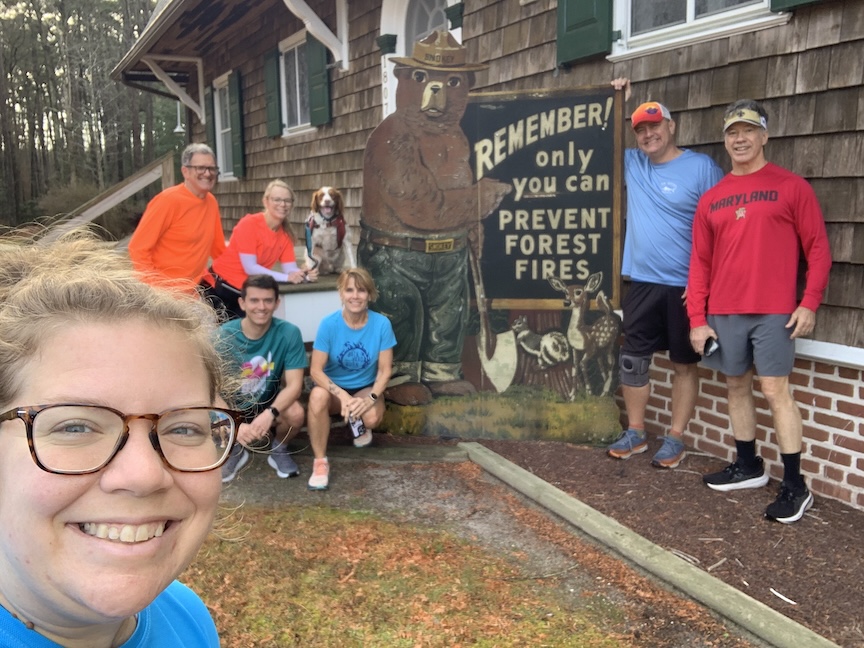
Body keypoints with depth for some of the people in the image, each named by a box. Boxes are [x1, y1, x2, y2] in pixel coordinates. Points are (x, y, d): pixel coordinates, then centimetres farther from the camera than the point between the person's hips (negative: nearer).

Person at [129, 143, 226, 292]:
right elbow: (138, 248, -14)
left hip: (194, 290, 6)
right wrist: (156, 288, -21)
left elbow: (218, 249, 17)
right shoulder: (168, 200, -13)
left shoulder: (211, 202, 5)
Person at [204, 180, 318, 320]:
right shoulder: (249, 224, -19)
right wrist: (286, 277, -32)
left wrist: (306, 274, -27)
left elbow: (290, 269, -4)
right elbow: (250, 267, -24)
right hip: (220, 287, -6)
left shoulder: (285, 234, 0)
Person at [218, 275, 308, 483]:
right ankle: (235, 449, 9)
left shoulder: (289, 333, -18)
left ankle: (278, 449, 5)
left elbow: (294, 385, -21)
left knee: (295, 414, -33)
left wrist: (270, 413, -40)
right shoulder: (223, 336, -19)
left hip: (269, 402, 0)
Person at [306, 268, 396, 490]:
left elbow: (385, 370, -10)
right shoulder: (329, 324, -17)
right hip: (334, 387, -1)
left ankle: (361, 427, 11)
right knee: (318, 395, -36)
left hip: (365, 388, 1)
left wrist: (370, 398, -26)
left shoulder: (381, 324, -15)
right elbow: (316, 370, -18)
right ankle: (320, 461, -21)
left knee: (372, 417, -31)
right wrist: (342, 396, -32)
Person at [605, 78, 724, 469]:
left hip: (685, 287, -5)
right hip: (641, 283, 5)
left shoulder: (701, 168, -8)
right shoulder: (632, 164, 8)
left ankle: (675, 439, 17)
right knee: (631, 360, 8)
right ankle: (635, 433, 21)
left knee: (684, 364, 7)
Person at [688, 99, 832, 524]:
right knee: (737, 386, 12)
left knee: (774, 390, -6)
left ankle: (795, 486, 4)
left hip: (773, 311, -4)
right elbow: (700, 262, 9)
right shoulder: (711, 199, 11)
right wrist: (697, 318, 3)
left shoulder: (791, 186, 1)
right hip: (723, 313, 4)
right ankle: (748, 466, 28)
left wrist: (810, 302, -10)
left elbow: (817, 248, 0)